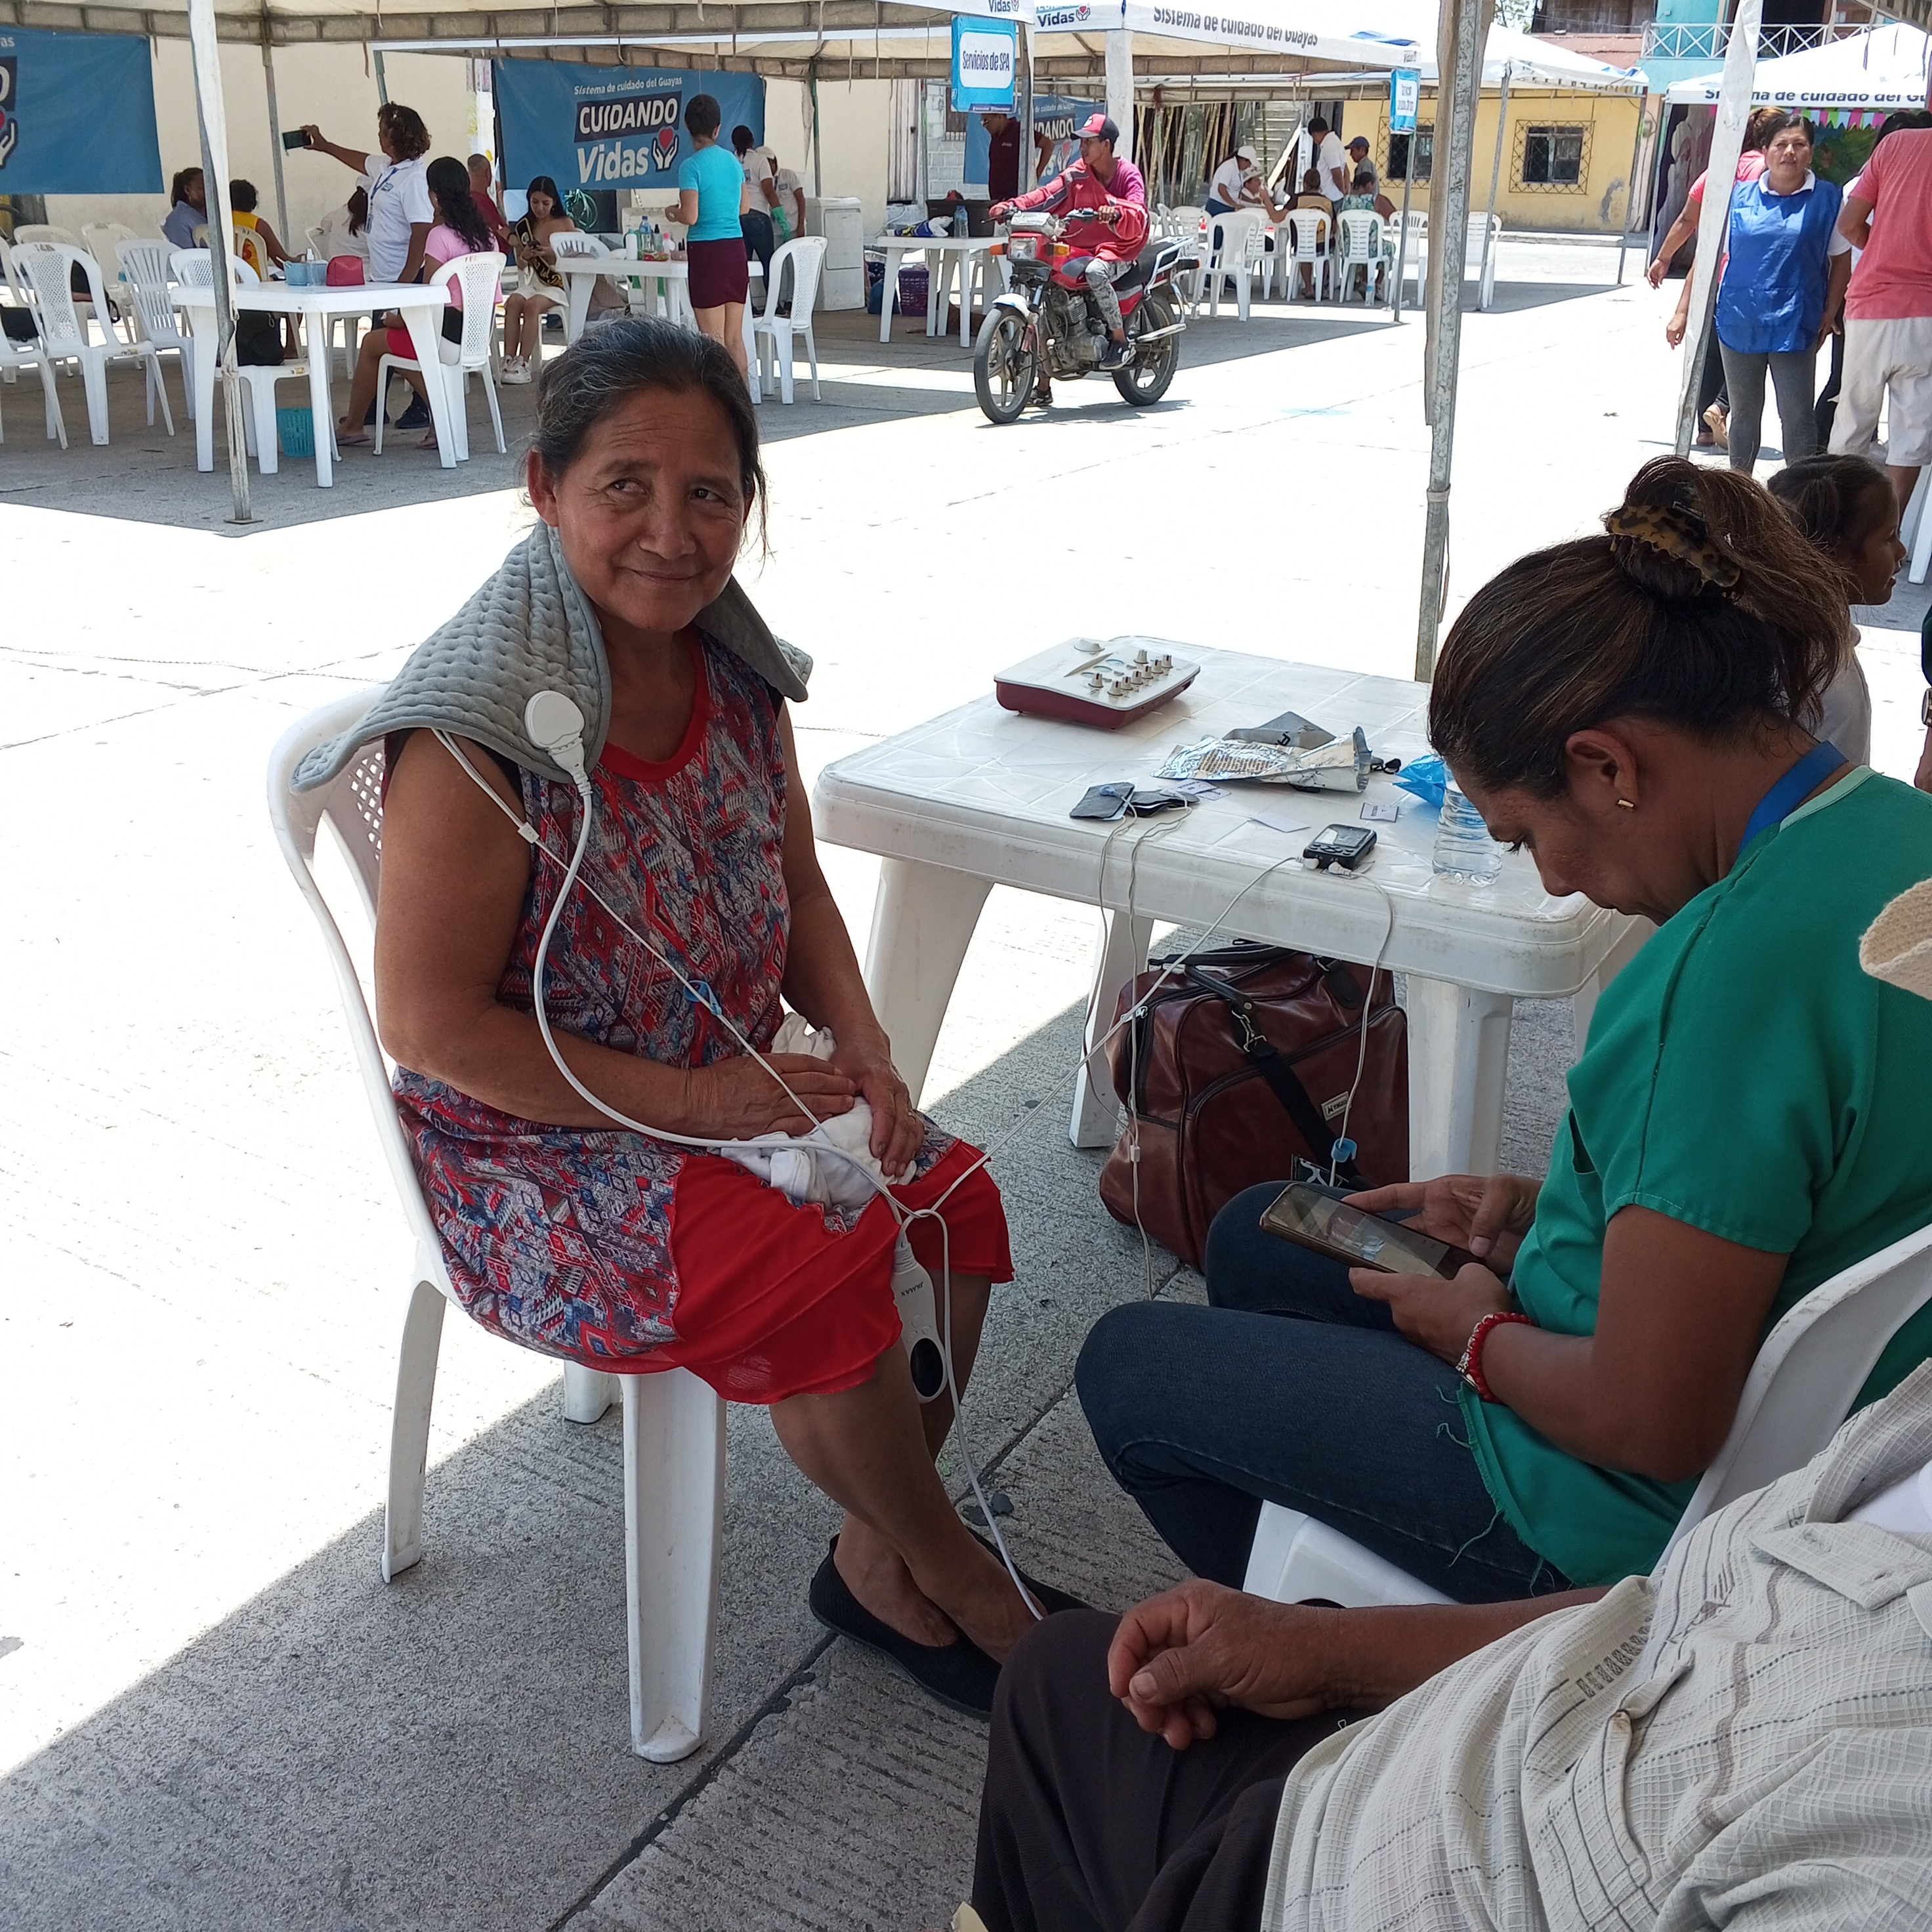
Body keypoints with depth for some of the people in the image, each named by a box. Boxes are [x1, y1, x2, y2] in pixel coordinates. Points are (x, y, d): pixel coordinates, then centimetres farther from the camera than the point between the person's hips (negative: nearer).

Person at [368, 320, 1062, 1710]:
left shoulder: (733, 671, -1)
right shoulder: (483, 725, -24)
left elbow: (795, 883, 11)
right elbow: (432, 1025, -22)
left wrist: (866, 1051, -6)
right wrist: (694, 1100, -22)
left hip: (735, 1093, 7)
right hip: (537, 1153, -7)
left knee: (948, 1199, -12)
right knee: (822, 1281, -25)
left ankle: (881, 1562, 10)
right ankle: (963, 1584, 3)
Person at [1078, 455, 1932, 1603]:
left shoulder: (1740, 960, -35)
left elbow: (1650, 1421, -30)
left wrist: (1477, 1335, -11)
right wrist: (1541, 1210, 3)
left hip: (1637, 1516, -9)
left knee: (1128, 1368, 5)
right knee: (1257, 1237, 22)